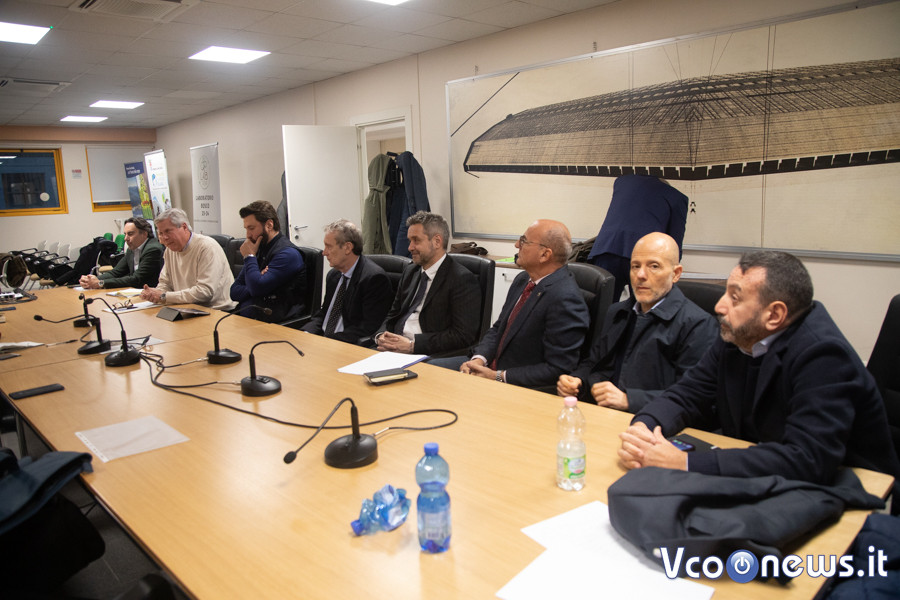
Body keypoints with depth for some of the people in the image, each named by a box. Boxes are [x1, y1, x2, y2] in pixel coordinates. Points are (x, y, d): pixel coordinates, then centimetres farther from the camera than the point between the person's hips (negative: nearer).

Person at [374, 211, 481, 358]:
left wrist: (412, 345, -19)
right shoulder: (410, 271, 17)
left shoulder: (463, 279, -8)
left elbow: (463, 335, -15)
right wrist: (381, 335, -2)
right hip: (395, 348, 7)